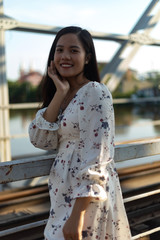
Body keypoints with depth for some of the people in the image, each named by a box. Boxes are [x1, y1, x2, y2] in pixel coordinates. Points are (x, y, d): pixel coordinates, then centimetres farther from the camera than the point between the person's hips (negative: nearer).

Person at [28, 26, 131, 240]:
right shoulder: (61, 95, 7)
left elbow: (96, 158, -21)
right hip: (64, 194, 7)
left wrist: (77, 214, -24)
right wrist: (60, 93, -10)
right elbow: (41, 140, -5)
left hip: (87, 197, -7)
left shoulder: (96, 92, -16)